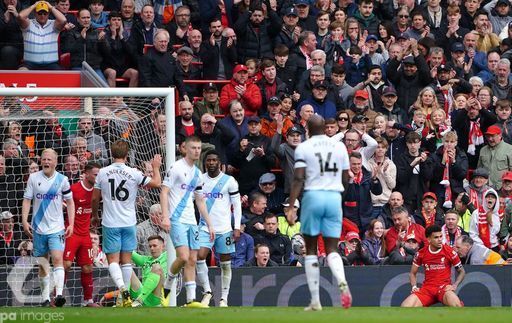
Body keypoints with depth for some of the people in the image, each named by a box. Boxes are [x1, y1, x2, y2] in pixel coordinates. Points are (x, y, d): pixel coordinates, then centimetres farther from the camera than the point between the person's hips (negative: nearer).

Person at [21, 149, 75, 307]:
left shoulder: (62, 180, 1)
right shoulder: (33, 178, 2)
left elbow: (70, 202, 7)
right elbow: (27, 200, 4)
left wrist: (71, 224, 0)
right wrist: (24, 221, -7)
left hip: (56, 228, -2)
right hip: (38, 228, 2)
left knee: (57, 258, -18)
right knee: (42, 264, 7)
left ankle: (59, 294, -27)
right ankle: (45, 298, 16)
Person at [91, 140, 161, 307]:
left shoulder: (103, 173, -4)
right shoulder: (133, 173, -8)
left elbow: (95, 198, 5)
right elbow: (156, 183, -1)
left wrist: (95, 216, 22)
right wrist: (156, 167, 17)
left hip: (110, 223, -1)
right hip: (129, 223, 1)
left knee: (113, 259, 0)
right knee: (126, 259, 11)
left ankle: (123, 289, -23)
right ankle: (126, 296, 14)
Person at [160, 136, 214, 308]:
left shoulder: (197, 173, 16)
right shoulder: (177, 168, -6)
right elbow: (164, 192, -10)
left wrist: (209, 224, 18)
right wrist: (165, 216, -21)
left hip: (191, 221, 7)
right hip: (177, 221, -7)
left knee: (192, 260, 2)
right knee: (183, 257, -19)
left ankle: (191, 299, 2)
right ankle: (167, 286, 4)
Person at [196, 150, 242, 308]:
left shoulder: (229, 181, 0)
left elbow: (237, 205, 2)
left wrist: (237, 227, -5)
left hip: (224, 229, -1)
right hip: (205, 228, 1)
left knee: (225, 264, 2)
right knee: (200, 257, -17)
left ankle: (224, 298, 10)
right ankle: (207, 291, -1)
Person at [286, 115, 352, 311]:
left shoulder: (303, 148, -1)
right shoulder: (339, 147, 8)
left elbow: (298, 179, -9)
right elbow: (346, 179, 10)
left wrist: (291, 207, -11)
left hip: (313, 196, -2)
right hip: (334, 197, 2)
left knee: (311, 249, 8)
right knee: (332, 249, 6)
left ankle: (315, 301, 5)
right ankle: (343, 284, -25)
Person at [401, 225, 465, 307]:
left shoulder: (449, 251, -1)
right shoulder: (421, 253, 5)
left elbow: (461, 271, 9)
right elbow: (413, 273, 17)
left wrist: (454, 285, -8)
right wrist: (414, 287, -2)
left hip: (444, 287, -2)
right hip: (427, 288, 2)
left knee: (456, 304, -38)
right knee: (405, 306, -22)